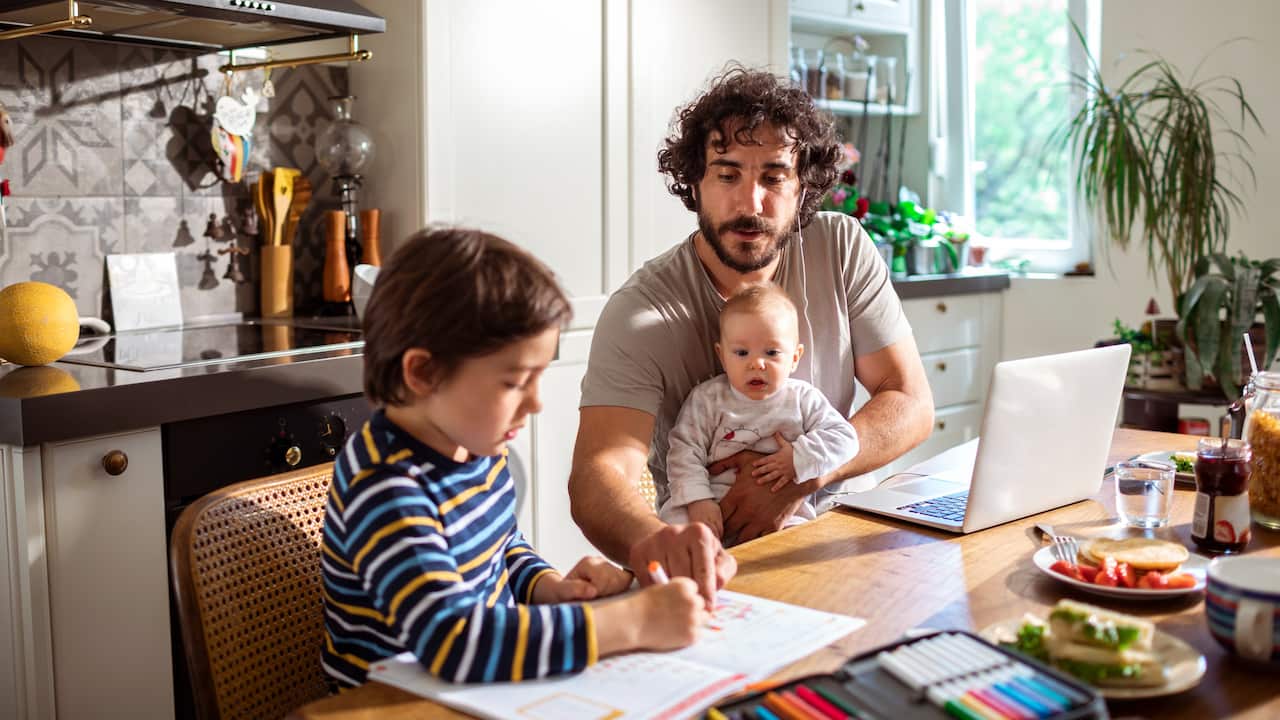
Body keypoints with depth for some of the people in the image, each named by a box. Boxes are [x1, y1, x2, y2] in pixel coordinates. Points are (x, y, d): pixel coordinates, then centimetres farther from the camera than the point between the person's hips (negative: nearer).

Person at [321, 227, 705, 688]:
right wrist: (633, 620, -32)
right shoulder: (384, 489, -23)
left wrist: (549, 588, -2)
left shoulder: (475, 444, -1)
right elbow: (453, 641, -35)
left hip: (488, 684, 7)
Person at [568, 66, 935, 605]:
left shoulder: (842, 248, -3)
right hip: (716, 562, -3)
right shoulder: (640, 312, -15)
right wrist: (655, 541, -52)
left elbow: (911, 405, -2)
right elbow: (599, 472, -28)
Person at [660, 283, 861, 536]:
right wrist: (698, 500, -18)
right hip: (714, 502, 0)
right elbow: (685, 451, -4)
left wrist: (799, 458, -14)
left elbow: (844, 438, 0)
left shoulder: (803, 399, 4)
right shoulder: (707, 399, 1)